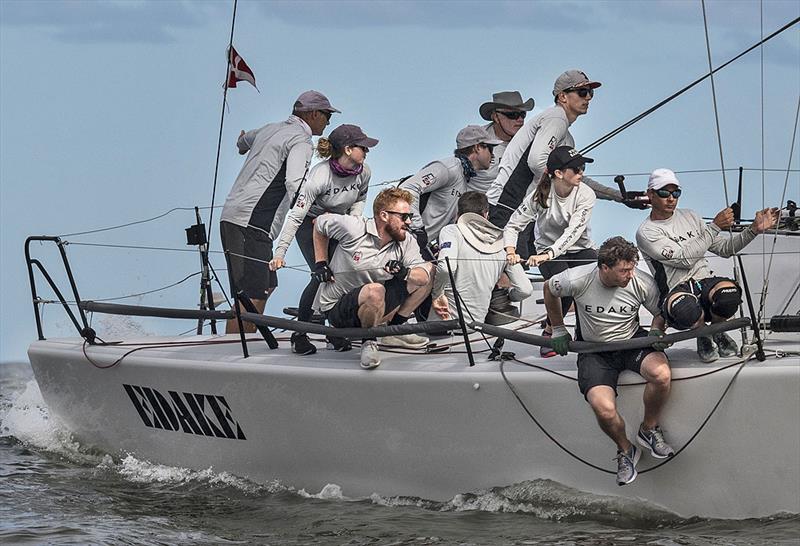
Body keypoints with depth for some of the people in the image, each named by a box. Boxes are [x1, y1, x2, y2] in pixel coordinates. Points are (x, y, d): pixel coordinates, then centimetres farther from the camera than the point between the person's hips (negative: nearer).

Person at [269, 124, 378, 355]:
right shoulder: (320, 176, -32)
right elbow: (296, 216, -34)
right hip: (310, 225, -5)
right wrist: (280, 253, -40)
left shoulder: (363, 172, -14)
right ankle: (299, 334, -6)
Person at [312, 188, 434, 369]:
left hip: (377, 304, 6)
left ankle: (394, 327, 6)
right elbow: (320, 223, 2)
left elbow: (424, 277, -16)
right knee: (375, 291, -41)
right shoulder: (353, 228, -17)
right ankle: (368, 341, -11)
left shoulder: (407, 242, -4)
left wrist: (405, 273, -38)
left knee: (430, 269, -3)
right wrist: (320, 263, -1)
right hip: (337, 307, -5)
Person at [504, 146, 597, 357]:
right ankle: (549, 332, -8)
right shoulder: (540, 196, -14)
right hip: (549, 252, -1)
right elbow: (513, 225, -8)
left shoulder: (585, 195, -15)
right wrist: (511, 252, -29)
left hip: (580, 249, 2)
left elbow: (573, 231, -27)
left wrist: (548, 254, -42)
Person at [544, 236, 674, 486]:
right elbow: (549, 289, 5)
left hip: (632, 341, 1)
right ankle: (625, 451, 6)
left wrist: (656, 332, -14)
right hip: (595, 351, -1)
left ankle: (649, 429, -2)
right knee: (604, 409, -28)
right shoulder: (577, 280, -19)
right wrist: (558, 330, 10)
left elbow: (661, 313, 7)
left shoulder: (643, 283, -14)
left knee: (662, 374, -32)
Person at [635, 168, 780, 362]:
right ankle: (702, 336, -4)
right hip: (677, 291, -4)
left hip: (705, 281, 4)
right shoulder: (646, 233, -3)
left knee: (729, 294, -34)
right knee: (685, 309, -43)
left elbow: (724, 248, 21)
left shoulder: (689, 216, 18)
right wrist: (715, 227, -11)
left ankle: (717, 331, 2)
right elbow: (684, 259, -15)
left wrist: (755, 229, 8)